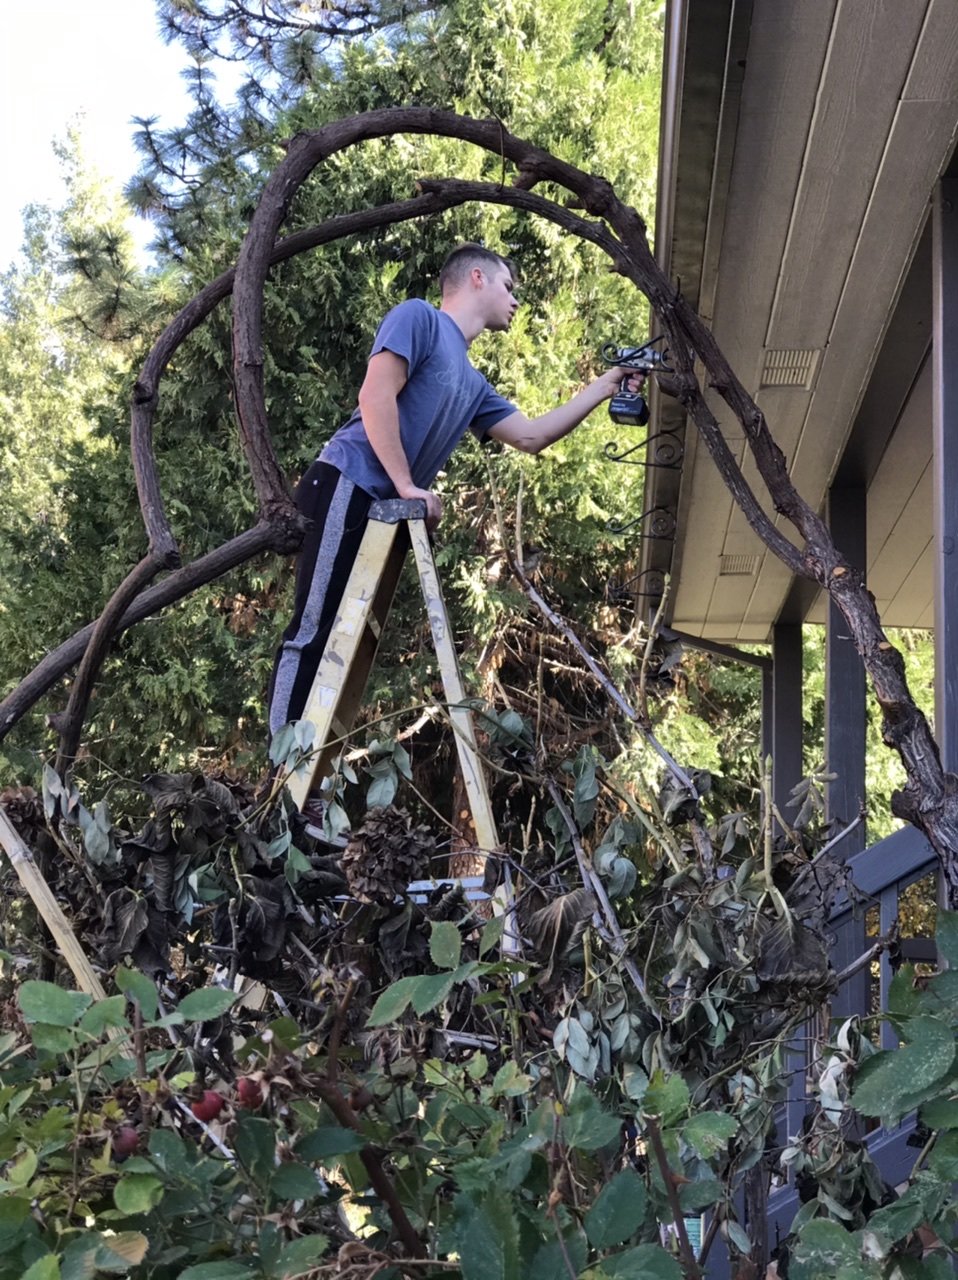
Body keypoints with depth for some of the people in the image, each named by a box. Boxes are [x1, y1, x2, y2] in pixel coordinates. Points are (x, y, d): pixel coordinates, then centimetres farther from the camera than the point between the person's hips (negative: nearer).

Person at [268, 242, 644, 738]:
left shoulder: (472, 384, 25)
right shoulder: (418, 317, 0)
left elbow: (531, 437, 26)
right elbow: (375, 396, -12)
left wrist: (604, 386, 27)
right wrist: (407, 486, -15)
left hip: (388, 510, 10)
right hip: (347, 489, -10)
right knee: (312, 633, -12)